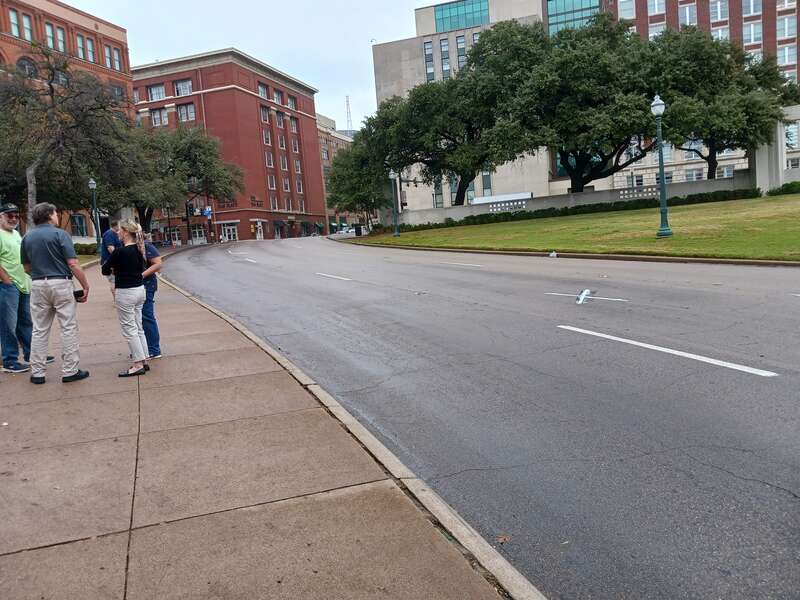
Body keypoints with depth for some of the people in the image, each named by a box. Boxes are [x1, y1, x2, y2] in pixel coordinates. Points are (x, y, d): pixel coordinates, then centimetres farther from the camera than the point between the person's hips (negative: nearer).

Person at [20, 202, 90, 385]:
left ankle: (37, 373, 13)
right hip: (61, 284, -5)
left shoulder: (27, 237, 9)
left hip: (38, 286, 5)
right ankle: (69, 371, 4)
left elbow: (27, 267, 15)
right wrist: (86, 286, -7)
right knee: (68, 328, 2)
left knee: (39, 330, 10)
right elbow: (73, 264, -13)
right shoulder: (60, 234, -7)